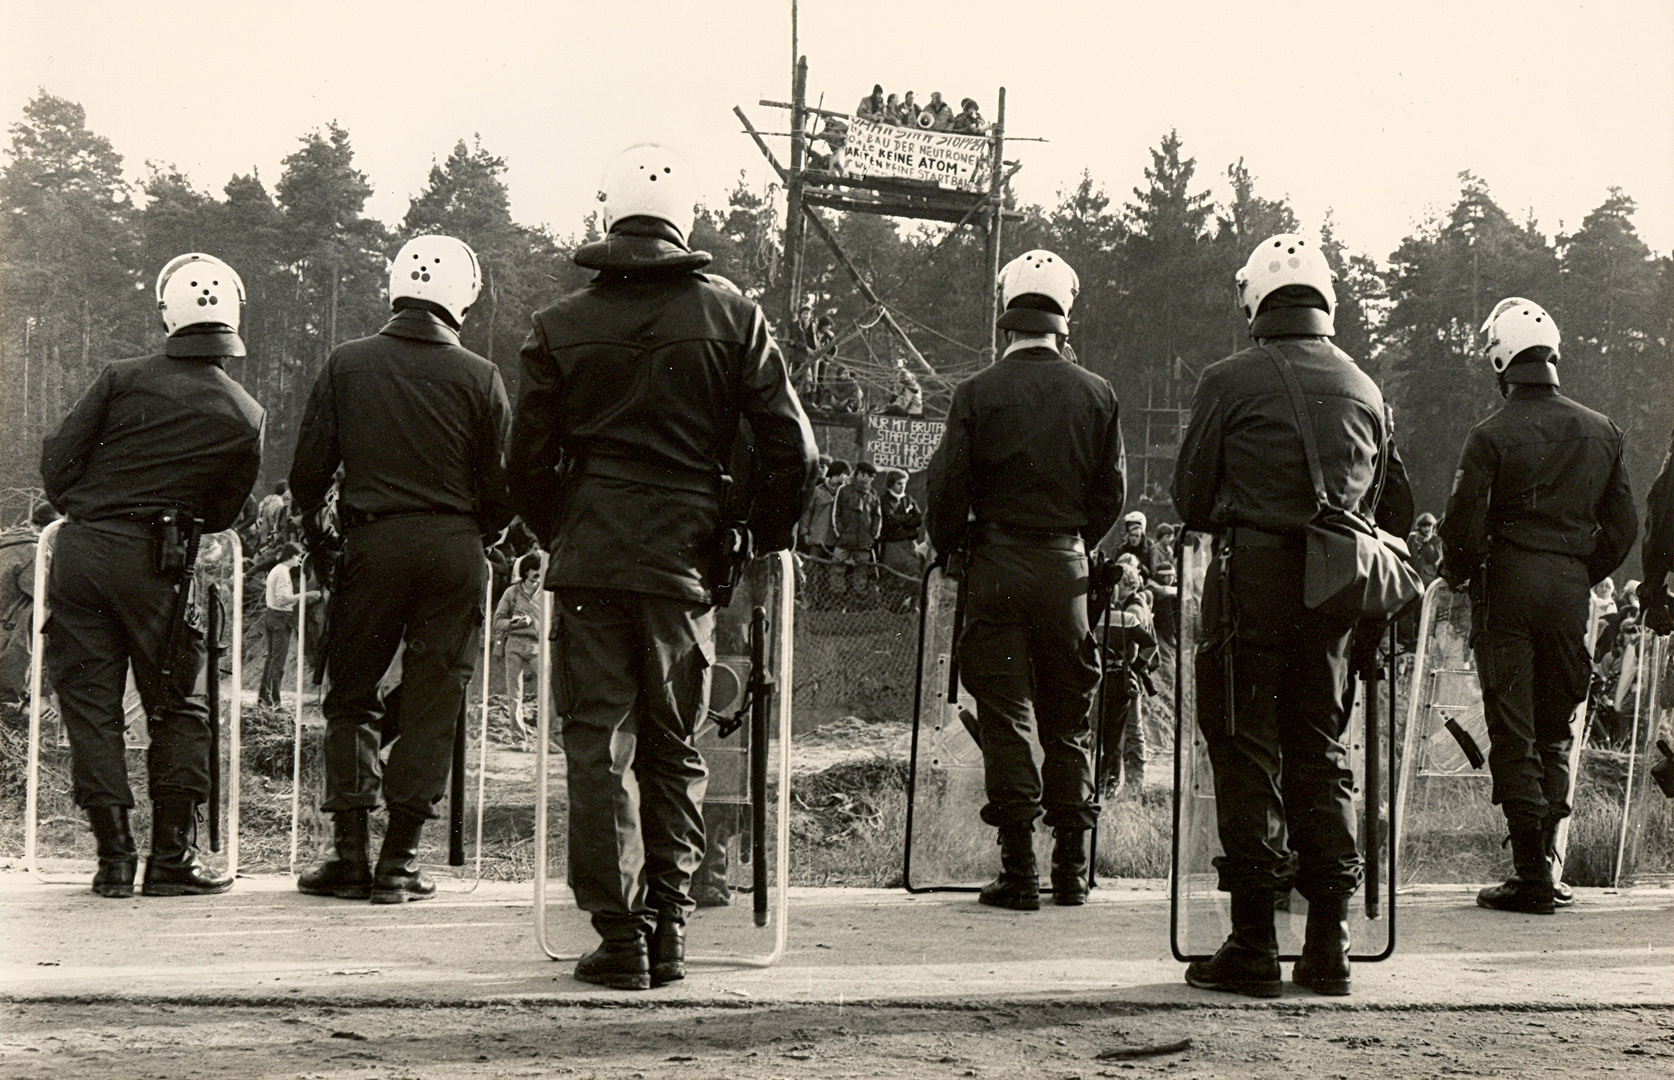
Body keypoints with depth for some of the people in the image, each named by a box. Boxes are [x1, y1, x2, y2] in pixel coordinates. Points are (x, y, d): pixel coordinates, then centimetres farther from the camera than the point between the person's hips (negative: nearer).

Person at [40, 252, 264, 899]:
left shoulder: (123, 379, 0)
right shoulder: (247, 417, 1)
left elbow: (57, 461, 0)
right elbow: (222, 514, 7)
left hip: (78, 549, 1)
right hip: (155, 563, -1)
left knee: (90, 705, 7)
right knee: (178, 709, 12)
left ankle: (114, 857, 7)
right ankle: (172, 858, 10)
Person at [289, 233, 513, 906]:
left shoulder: (346, 364, 2)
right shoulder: (480, 378, 0)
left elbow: (309, 467, 2)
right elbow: (501, 490, 0)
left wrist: (312, 525, 21)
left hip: (372, 543, 1)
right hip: (455, 548, 0)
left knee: (350, 695, 12)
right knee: (432, 703, 6)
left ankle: (349, 855, 8)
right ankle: (399, 861, 7)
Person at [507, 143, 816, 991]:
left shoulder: (560, 326, 2)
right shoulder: (733, 319, 1)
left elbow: (527, 461, 3)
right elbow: (793, 450, -1)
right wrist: (760, 539, 14)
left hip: (588, 560, -1)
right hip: (686, 559, 1)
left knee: (600, 747, 4)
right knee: (674, 747, 13)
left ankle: (619, 934, 3)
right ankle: (668, 929, 14)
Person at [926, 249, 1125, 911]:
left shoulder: (977, 393, -5)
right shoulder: (1095, 394, 1)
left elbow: (947, 486, -6)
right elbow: (1111, 492, 4)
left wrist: (949, 547, 12)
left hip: (995, 565, -2)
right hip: (1067, 565, 2)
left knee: (1005, 716, 2)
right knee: (1068, 719, 11)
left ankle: (1019, 873, 0)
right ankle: (1072, 869, 14)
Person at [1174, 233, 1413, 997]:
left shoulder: (1229, 382, -5)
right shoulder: (1364, 390, 8)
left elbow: (1191, 497, 0)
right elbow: (1396, 509, 13)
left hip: (1251, 576, -4)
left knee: (1246, 748, 1)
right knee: (1321, 748, 12)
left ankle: (1254, 943, 0)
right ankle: (1329, 942, 13)